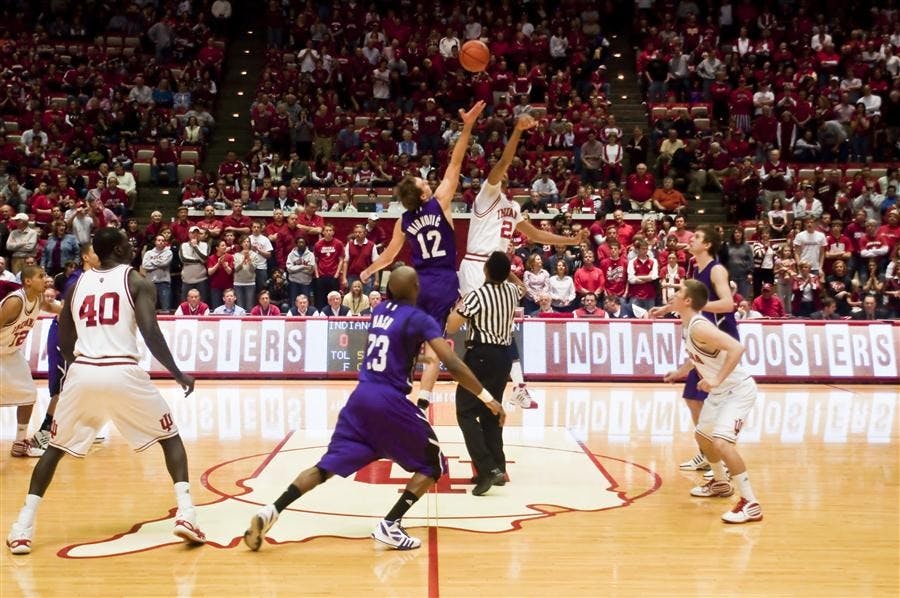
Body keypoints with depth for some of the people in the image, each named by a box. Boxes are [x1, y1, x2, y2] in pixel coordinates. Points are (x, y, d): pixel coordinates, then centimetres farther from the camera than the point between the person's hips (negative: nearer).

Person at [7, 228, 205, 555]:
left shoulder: (77, 284, 17)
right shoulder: (137, 281, 5)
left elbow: (64, 344, 20)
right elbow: (151, 334, -7)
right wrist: (179, 374, 1)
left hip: (82, 372, 3)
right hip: (123, 372, -3)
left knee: (55, 447, 22)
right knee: (170, 436, 15)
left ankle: (22, 528, 13)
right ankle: (185, 513, 0)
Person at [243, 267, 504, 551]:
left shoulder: (380, 310, 12)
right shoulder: (419, 319, -7)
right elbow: (452, 363, -14)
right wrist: (486, 396, -12)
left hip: (361, 396, 6)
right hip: (389, 402, -6)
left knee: (329, 464, 12)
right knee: (433, 464, 8)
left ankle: (270, 512, -2)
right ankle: (389, 525, -4)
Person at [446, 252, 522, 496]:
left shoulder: (477, 296, -15)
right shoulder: (512, 291, 5)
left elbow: (451, 327, -11)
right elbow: (521, 286, 32)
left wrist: (458, 306, 5)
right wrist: (506, 268, 26)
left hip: (481, 356, -7)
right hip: (504, 356, 7)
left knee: (466, 413, -4)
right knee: (491, 413, 16)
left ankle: (488, 469, -16)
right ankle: (497, 468, 17)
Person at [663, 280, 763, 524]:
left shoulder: (699, 327, -26)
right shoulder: (687, 324, 3)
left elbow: (737, 348, -37)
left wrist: (716, 380, -38)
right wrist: (680, 372, 29)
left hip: (739, 390, -11)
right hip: (720, 391, 11)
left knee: (721, 442, -24)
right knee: (702, 436, 23)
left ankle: (751, 505, -17)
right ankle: (721, 483, 44)